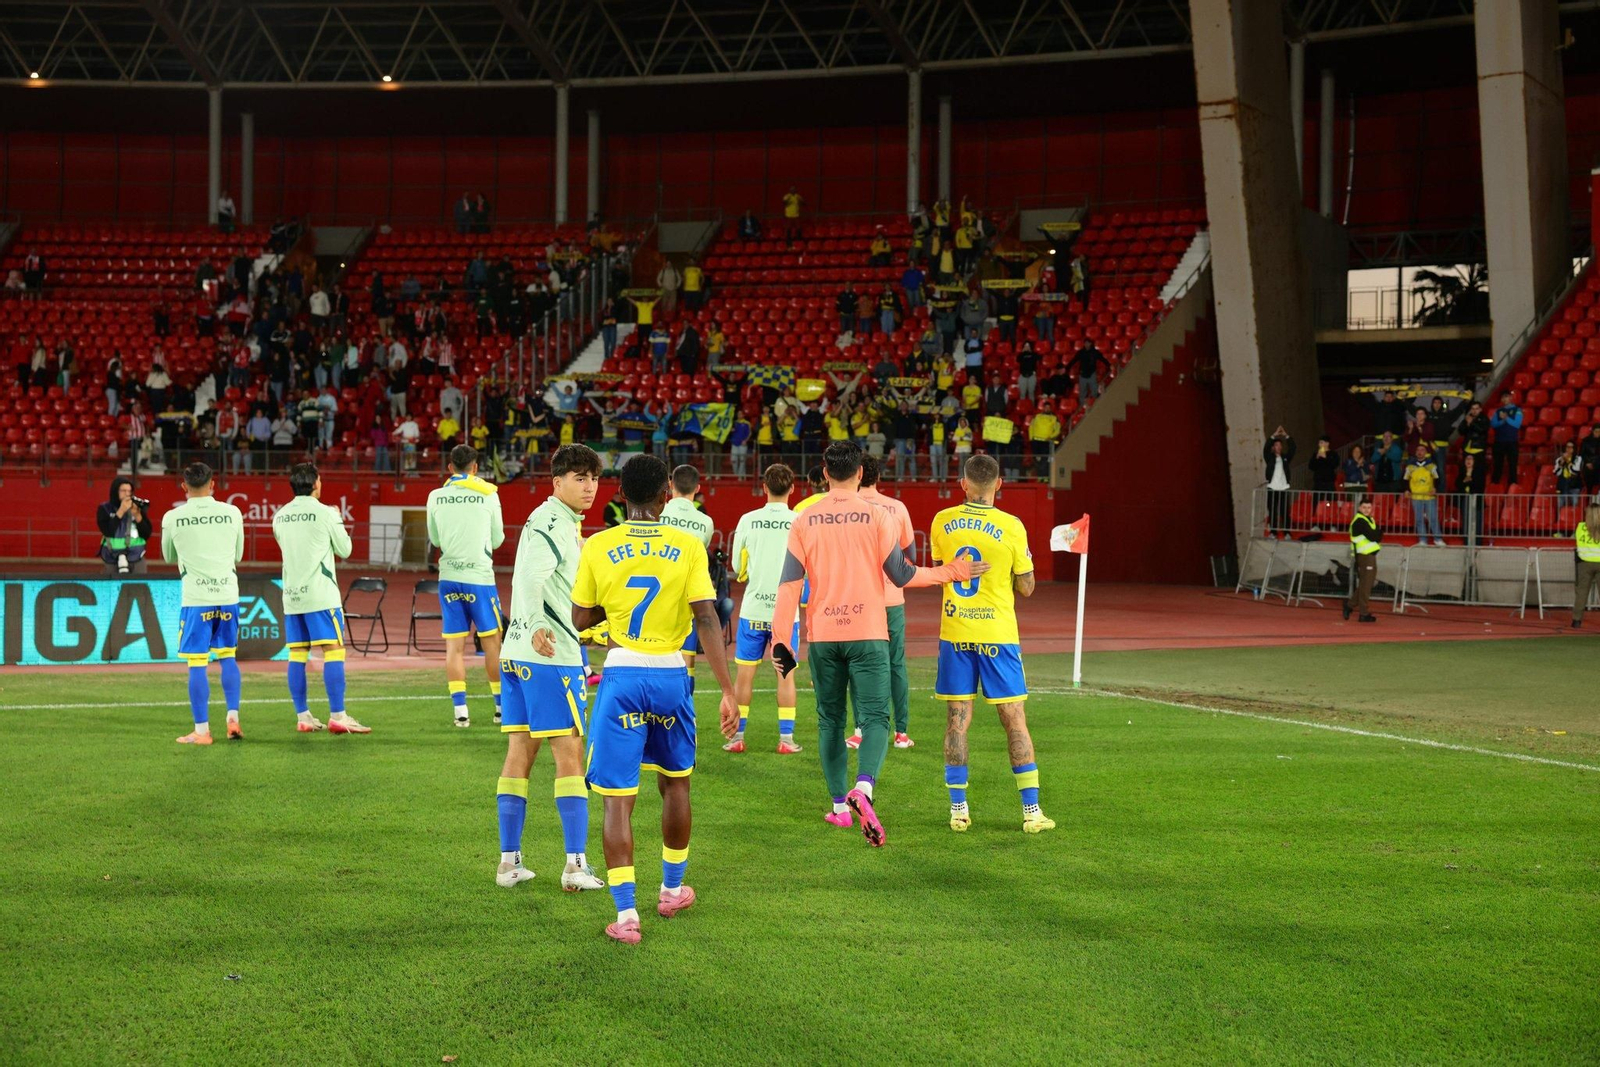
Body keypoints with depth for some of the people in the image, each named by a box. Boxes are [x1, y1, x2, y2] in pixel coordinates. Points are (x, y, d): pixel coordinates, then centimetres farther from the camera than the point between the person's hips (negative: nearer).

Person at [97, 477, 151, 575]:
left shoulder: (139, 507, 3)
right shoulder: (104, 510, 0)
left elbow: (147, 535, 1)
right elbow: (108, 532, -14)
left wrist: (137, 516, -13)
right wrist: (121, 511, -16)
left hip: (137, 560, 1)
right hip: (113, 561, -1)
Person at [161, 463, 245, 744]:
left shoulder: (172, 518, -2)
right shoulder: (232, 513, 2)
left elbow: (169, 557, 14)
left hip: (196, 597, -3)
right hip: (228, 594, 3)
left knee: (197, 664, 1)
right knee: (227, 656, 17)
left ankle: (202, 731, 2)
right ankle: (233, 718, 10)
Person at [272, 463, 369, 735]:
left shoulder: (280, 516, 9)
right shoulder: (325, 513, -7)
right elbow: (344, 550, 1)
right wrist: (338, 521, 17)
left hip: (291, 595, 6)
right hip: (320, 594, -6)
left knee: (297, 656, 6)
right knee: (333, 651, -5)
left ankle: (303, 717, 8)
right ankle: (337, 717, -10)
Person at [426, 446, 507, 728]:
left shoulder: (436, 497, 2)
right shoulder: (488, 495, -3)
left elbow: (434, 539, 13)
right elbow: (498, 539, 5)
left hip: (449, 578, 2)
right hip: (479, 576, -2)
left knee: (454, 646, 3)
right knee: (491, 641, 6)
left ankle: (460, 711, -1)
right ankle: (502, 707, 11)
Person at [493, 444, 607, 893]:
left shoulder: (564, 523, 18)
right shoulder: (551, 523, -13)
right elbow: (530, 575, -29)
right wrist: (538, 627, -30)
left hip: (518, 654, 10)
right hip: (550, 655, -10)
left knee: (519, 753, 9)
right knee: (570, 755, -5)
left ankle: (509, 861, 13)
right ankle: (575, 865, -5)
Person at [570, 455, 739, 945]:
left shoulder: (597, 548, -2)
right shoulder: (688, 546, -4)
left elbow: (581, 620, 5)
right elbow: (707, 620, -10)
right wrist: (728, 691, -10)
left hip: (621, 674, -1)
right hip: (671, 674, 1)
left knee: (618, 799, 0)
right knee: (674, 781, 22)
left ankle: (626, 913, -6)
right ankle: (673, 889, 35)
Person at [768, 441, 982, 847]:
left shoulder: (804, 521, 1)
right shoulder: (876, 515, -4)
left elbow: (789, 584, -1)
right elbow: (901, 575, -2)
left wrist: (781, 640, 2)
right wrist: (953, 572, 11)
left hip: (823, 635, 2)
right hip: (868, 632, -2)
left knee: (830, 721, 14)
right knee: (874, 718, -3)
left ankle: (840, 807, 16)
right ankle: (863, 787, -28)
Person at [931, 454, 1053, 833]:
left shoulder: (942, 522, 0)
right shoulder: (1011, 527, -9)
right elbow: (1026, 588, -3)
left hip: (954, 633, 2)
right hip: (997, 634, -2)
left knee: (957, 719, 8)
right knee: (1014, 721, 3)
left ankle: (958, 809, 8)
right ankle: (1032, 810, 4)